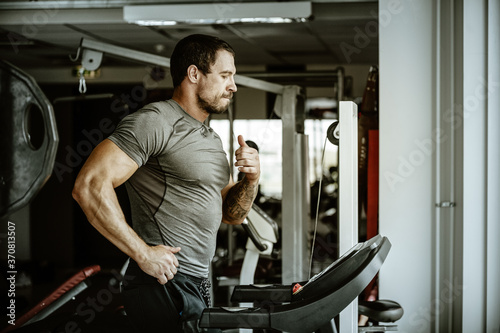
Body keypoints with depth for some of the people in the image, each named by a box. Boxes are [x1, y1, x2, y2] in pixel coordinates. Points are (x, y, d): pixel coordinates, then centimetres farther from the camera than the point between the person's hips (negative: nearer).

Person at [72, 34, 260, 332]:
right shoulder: (155, 121, -13)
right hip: (165, 284, -9)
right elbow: (89, 186, -23)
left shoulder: (212, 140, 18)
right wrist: (143, 253, -21)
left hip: (198, 284, 9)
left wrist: (251, 180, 0)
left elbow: (231, 215, 21)